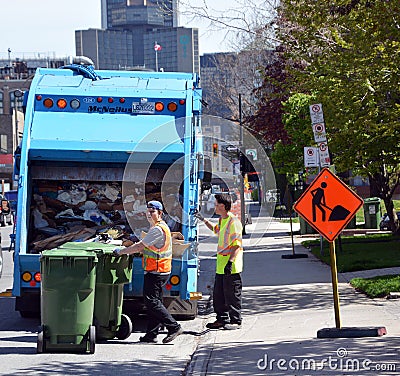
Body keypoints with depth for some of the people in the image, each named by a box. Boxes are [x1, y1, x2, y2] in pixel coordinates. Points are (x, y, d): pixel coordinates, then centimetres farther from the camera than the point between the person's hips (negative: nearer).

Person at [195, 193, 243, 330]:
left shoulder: (234, 221, -16)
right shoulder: (222, 220, 13)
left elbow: (237, 244, -20)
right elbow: (216, 229, 38)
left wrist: (230, 262, -25)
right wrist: (204, 220, 33)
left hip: (231, 267, -10)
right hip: (221, 266, 10)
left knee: (232, 294, -2)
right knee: (218, 294, 13)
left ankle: (236, 321, 6)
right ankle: (222, 319, 22)